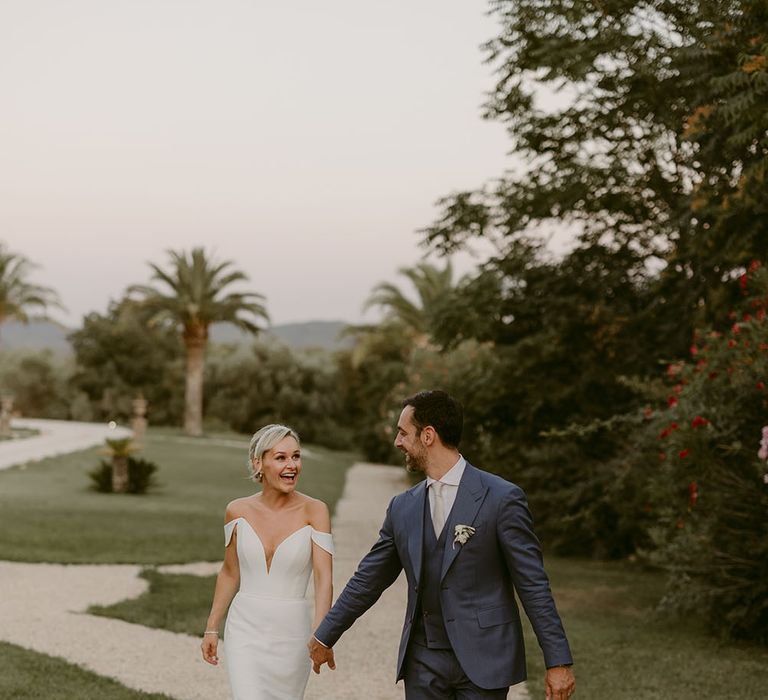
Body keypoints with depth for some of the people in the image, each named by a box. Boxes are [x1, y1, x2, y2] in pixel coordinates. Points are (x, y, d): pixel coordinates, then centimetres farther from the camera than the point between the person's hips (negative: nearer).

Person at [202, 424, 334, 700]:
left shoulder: (314, 511, -9)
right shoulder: (238, 511, -2)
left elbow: (324, 578, -17)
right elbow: (229, 573, 11)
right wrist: (211, 628, 12)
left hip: (292, 634, 0)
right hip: (246, 631, 0)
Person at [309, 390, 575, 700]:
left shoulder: (501, 498, -8)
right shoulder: (403, 508, 8)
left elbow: (533, 584, -8)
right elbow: (367, 580, 17)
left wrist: (558, 662, -9)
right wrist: (324, 636, 22)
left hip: (482, 661, -5)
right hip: (423, 662, 5)